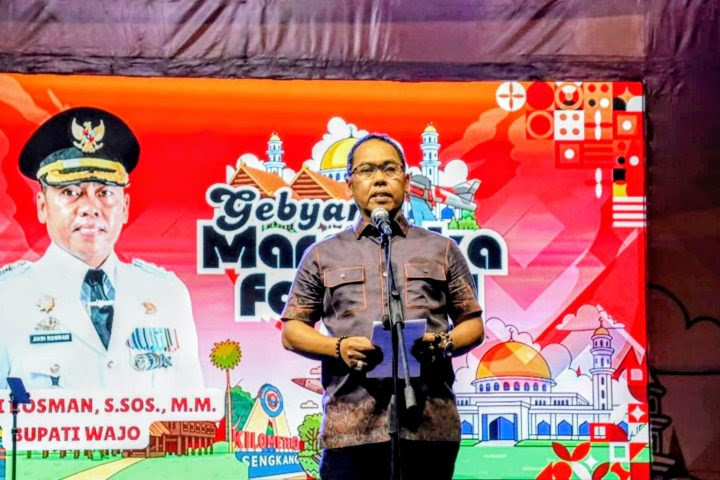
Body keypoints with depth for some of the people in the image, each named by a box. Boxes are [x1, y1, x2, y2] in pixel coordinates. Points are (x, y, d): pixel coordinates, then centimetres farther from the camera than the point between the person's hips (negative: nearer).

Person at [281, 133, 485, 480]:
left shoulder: (442, 250, 16)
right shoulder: (323, 255, 14)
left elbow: (472, 323, 16)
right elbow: (291, 330, 12)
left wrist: (443, 343, -6)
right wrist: (338, 347, -7)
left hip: (430, 423, 1)